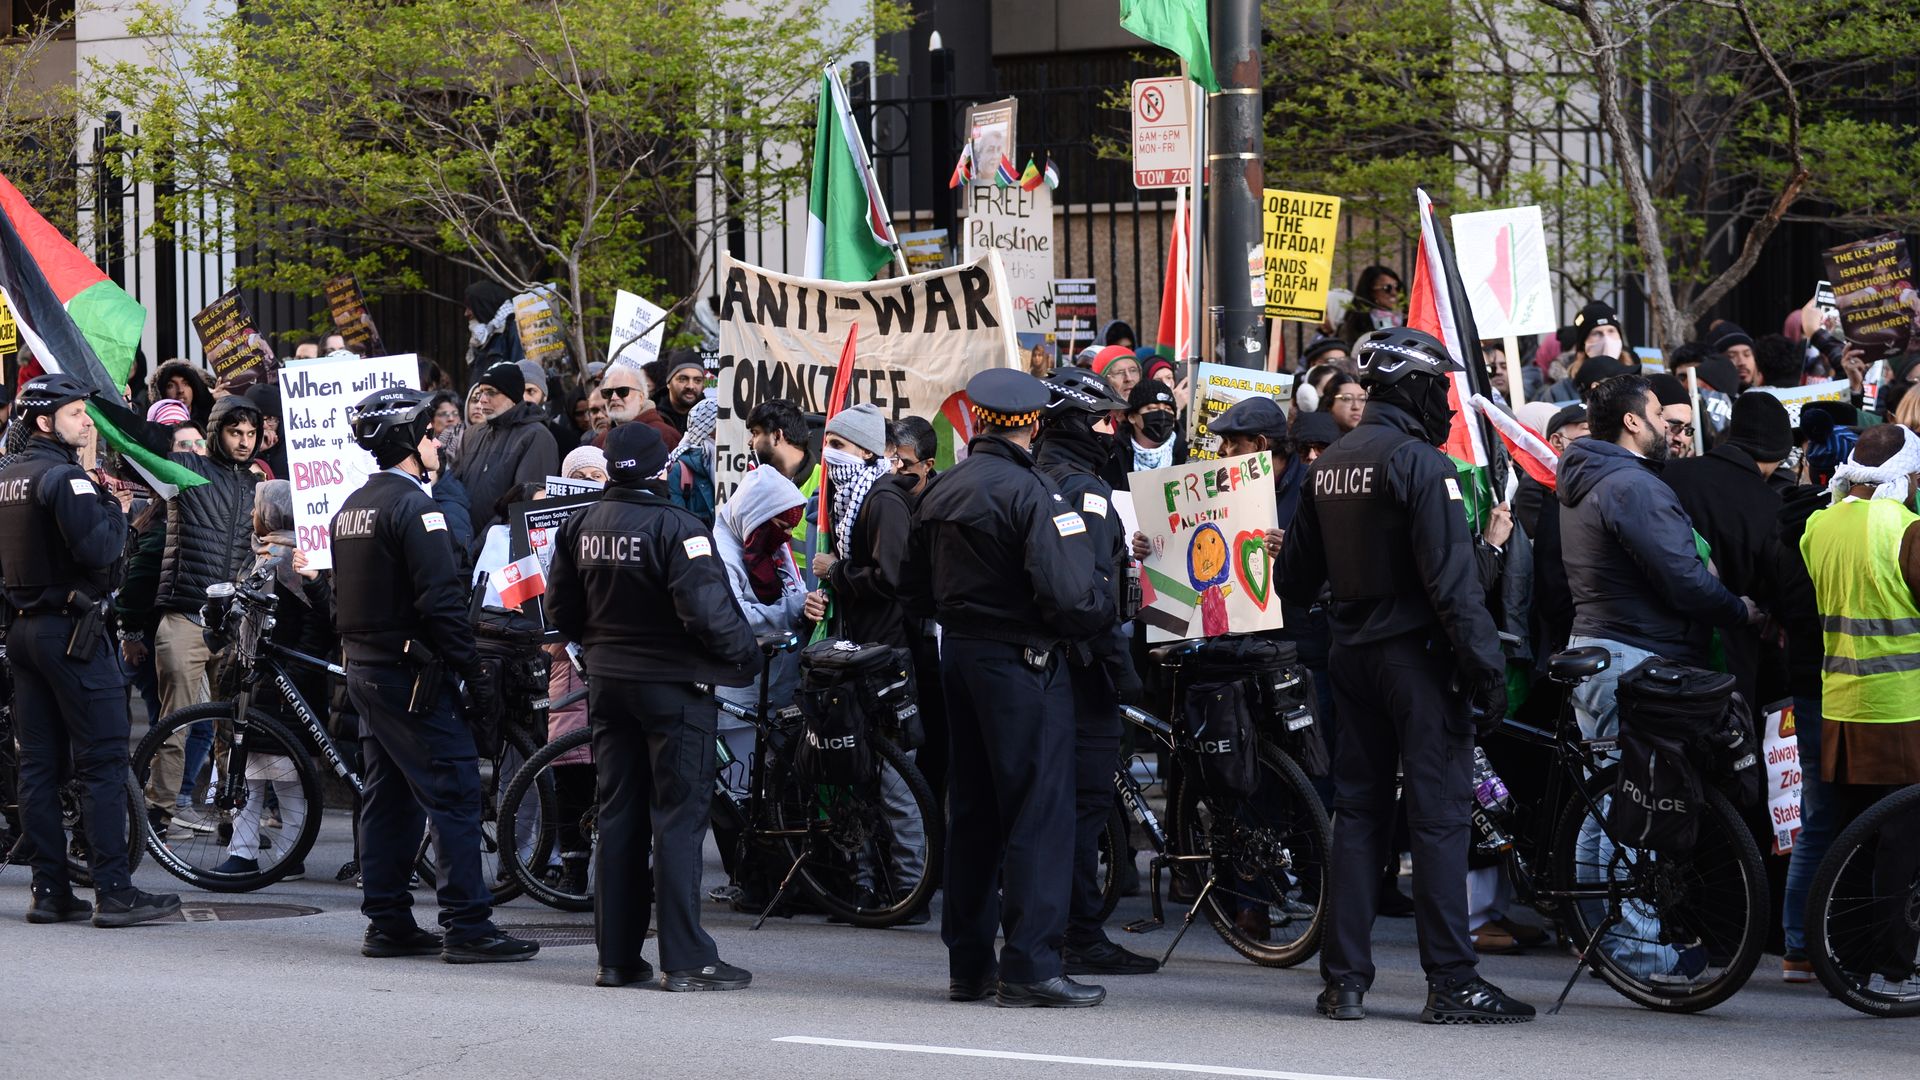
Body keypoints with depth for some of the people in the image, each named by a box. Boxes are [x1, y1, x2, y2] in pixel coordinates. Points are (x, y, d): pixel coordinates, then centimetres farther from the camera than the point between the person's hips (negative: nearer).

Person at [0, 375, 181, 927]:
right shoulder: (63, 477, -15)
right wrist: (114, 508, -8)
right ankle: (113, 891, -9)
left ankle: (49, 890, 9)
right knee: (103, 760, -6)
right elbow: (99, 550, -25)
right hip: (71, 628, -9)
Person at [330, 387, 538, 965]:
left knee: (388, 798, 12)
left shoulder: (350, 509, 14)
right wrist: (473, 673, -18)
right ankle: (468, 927, -10)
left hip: (363, 671, 10)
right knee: (454, 793, -8)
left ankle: (387, 923, 14)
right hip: (410, 673, -10)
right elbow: (442, 599, -21)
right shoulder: (413, 506, -15)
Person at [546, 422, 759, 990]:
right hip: (672, 684, -6)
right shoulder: (675, 526, -18)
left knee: (618, 817, 11)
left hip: (607, 682, 6)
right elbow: (706, 609, -23)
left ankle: (616, 956, 13)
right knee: (679, 818, -3)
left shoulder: (582, 524, 4)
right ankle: (686, 959, -5)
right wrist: (745, 653, -6)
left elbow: (561, 605, 12)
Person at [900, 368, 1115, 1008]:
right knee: (1038, 814, -4)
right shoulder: (1031, 495, -16)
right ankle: (1030, 969, -6)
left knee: (972, 812, 14)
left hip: (959, 656, 8)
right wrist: (1107, 607, -5)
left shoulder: (941, 492, 8)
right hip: (1022, 664, -8)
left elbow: (915, 589, 15)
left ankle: (968, 965, 18)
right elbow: (1069, 596, -24)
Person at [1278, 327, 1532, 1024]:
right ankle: (1451, 985, -5)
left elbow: (1294, 574, 18)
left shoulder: (1328, 465, 11)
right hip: (1417, 653, -7)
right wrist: (1486, 666, -19)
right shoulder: (1418, 462, -13)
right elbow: (1452, 577, -20)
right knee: (1439, 816, -5)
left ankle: (1344, 981, 10)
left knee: (1357, 811, 11)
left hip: (1352, 654, 8)